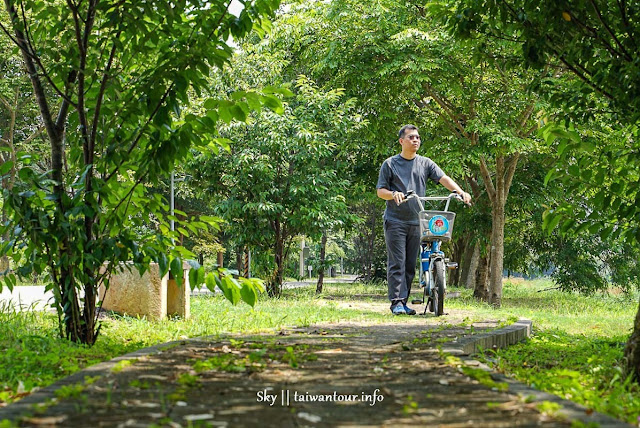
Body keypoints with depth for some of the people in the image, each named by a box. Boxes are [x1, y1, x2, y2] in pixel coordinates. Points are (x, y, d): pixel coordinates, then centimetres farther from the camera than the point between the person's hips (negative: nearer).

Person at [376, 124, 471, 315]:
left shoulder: (425, 163, 11)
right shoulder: (390, 164, 4)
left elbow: (443, 178, -1)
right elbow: (380, 191, 1)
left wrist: (460, 192, -18)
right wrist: (393, 194, -20)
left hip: (416, 221, 4)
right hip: (395, 221, -4)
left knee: (410, 264, 6)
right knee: (397, 263, -8)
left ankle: (404, 301, 13)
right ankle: (396, 301, -7)